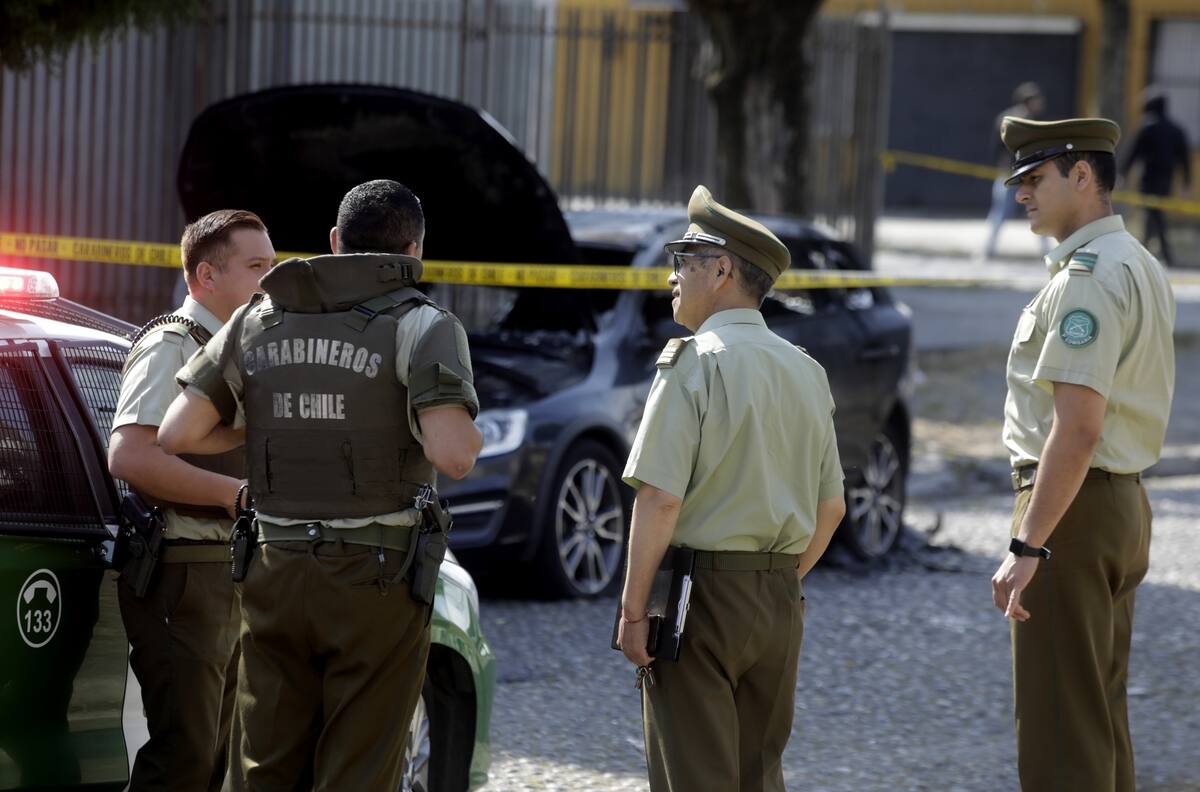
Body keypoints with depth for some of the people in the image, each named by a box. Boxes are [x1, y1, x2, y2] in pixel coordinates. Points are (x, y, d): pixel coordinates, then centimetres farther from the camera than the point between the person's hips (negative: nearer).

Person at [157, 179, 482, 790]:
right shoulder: (421, 327, -6)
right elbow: (451, 455, -20)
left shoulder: (256, 321, 8)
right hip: (375, 579, -4)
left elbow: (176, 435, 2)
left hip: (276, 573, 4)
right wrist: (471, 437, 3)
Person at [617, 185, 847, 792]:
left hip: (700, 591, -7)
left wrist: (633, 609, -13)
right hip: (780, 602, 7)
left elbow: (660, 498, -17)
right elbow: (830, 508, 15)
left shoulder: (695, 361, -11)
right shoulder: (806, 372, 11)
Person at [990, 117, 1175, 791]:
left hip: (1072, 507, -10)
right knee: (1102, 720, 17)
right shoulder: (1142, 267, 15)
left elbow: (1078, 426, -26)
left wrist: (1027, 546, -27)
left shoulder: (1090, 275, -18)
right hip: (1126, 503, 10)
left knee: (1059, 735, -8)